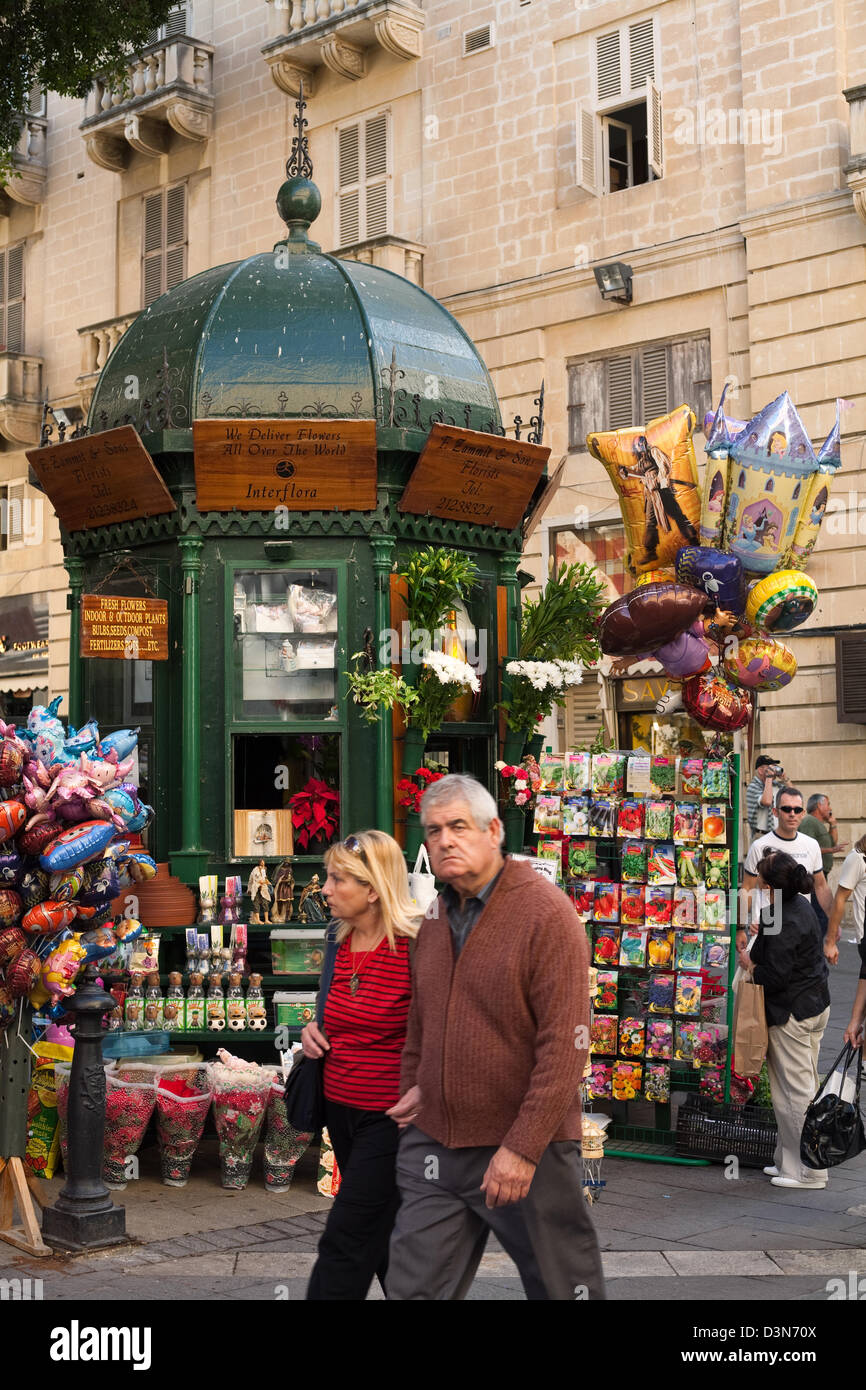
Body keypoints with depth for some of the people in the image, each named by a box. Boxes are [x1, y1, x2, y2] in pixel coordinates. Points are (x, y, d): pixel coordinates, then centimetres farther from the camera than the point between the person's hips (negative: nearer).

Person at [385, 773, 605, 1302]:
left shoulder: (546, 912, -13)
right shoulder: (437, 916, 10)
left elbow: (565, 1044, -19)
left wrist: (522, 1148, -21)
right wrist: (415, 1084, 11)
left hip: (528, 1153, -6)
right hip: (433, 1146, 6)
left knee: (563, 1285, 9)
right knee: (414, 1288, 7)